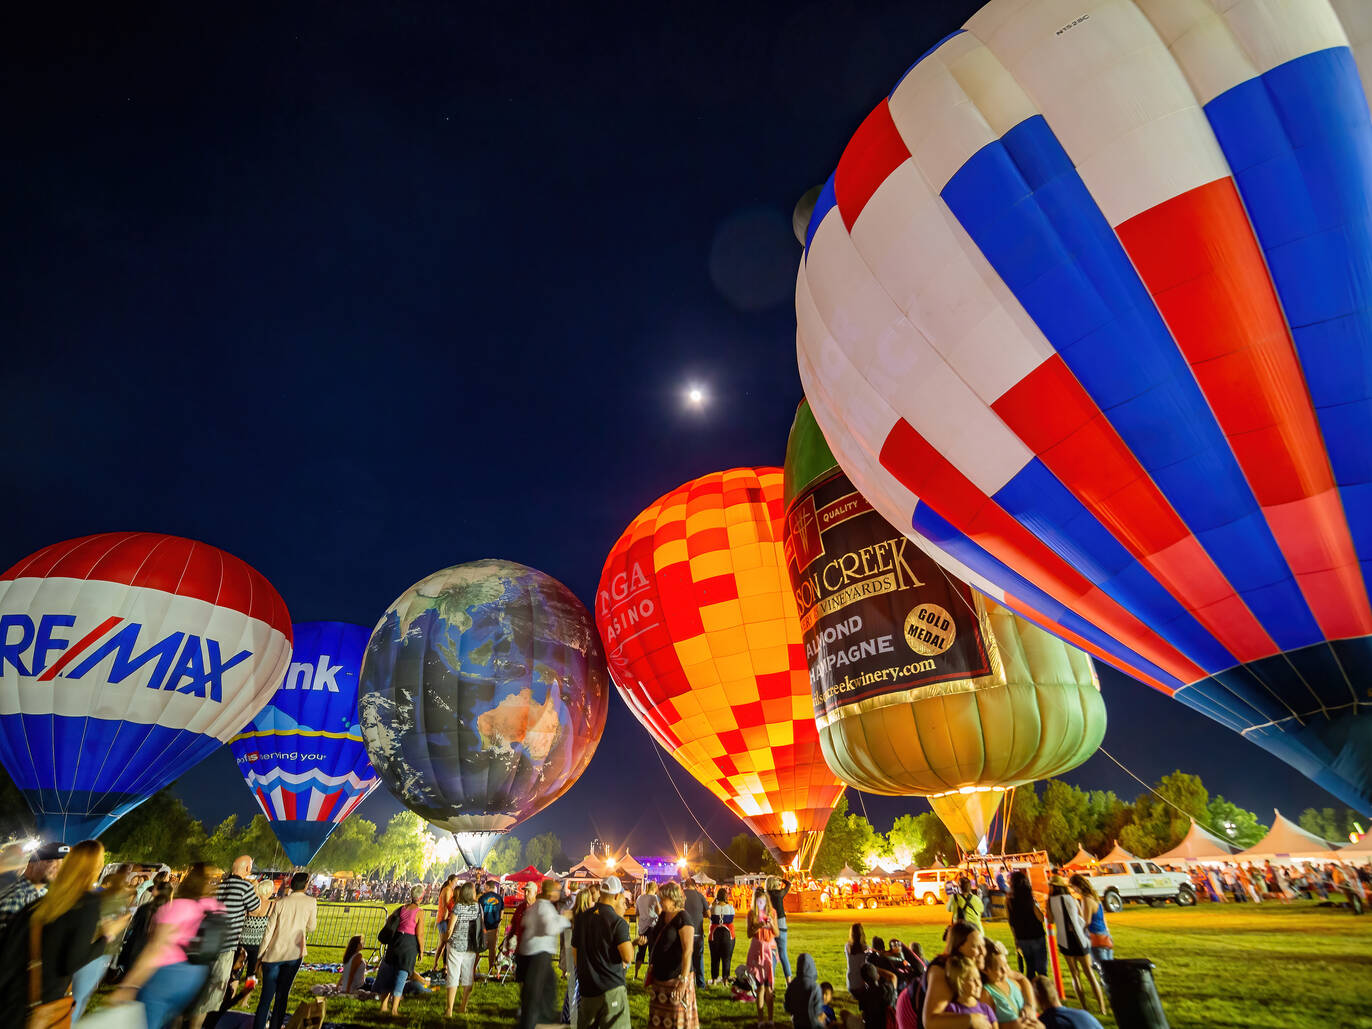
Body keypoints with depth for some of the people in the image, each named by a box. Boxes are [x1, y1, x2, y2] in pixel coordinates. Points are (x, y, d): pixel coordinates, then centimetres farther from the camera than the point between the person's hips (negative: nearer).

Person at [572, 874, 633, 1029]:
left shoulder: (581, 918, 4)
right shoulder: (617, 922, -14)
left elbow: (575, 956, 12)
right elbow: (628, 957, -17)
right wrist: (622, 919, -9)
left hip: (586, 988, 6)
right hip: (612, 989, -6)